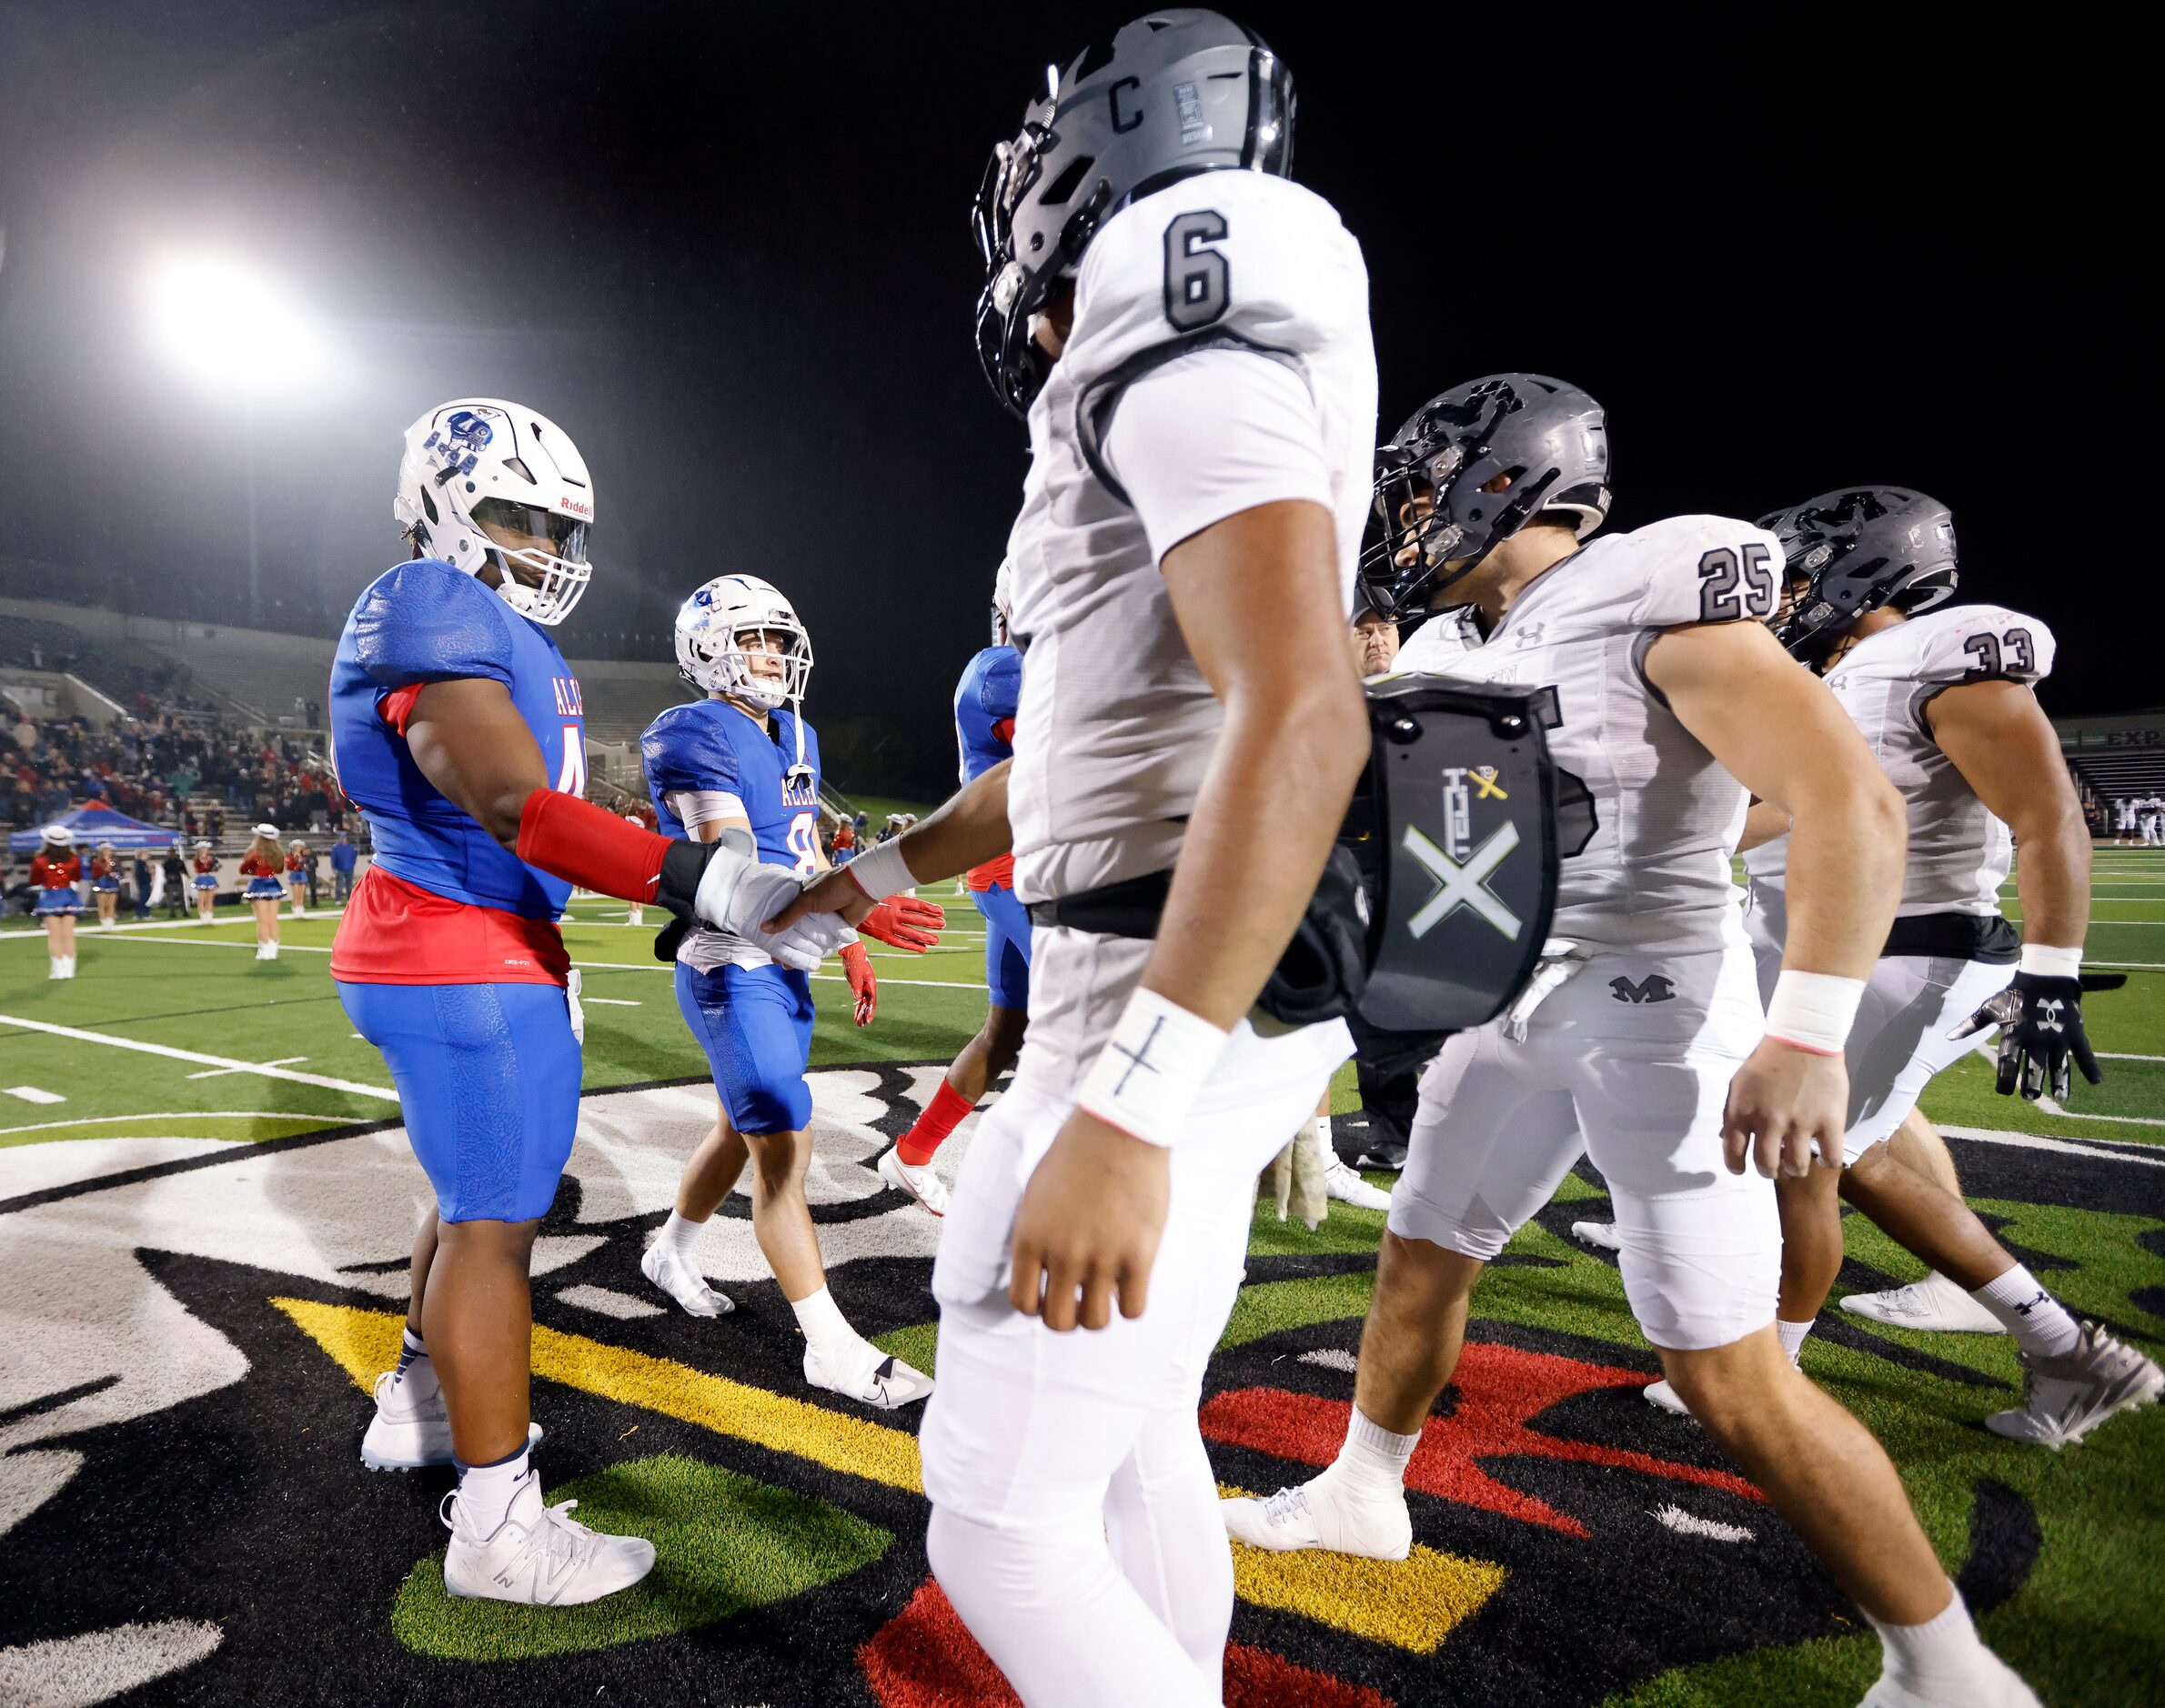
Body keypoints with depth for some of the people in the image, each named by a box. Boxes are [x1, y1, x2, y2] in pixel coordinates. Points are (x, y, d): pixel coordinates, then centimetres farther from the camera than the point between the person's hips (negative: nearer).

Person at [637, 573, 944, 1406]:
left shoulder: (794, 737, 11)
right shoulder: (695, 738, -16)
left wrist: (851, 952, 19)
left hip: (786, 967, 9)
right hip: (732, 970, -9)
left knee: (742, 1130, 21)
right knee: (783, 1151, -6)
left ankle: (670, 1253, 45)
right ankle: (831, 1346, 2)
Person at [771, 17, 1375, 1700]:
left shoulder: (1175, 330, -12)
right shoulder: (1160, 378, 20)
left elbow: (1300, 717, -28)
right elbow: (1066, 755, 25)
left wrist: (1124, 1109, -32)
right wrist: (873, 872, 33)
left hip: (1174, 1010, -10)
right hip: (1177, 1003, 10)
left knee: (1001, 1519, 0)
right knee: (1133, 1428, 23)